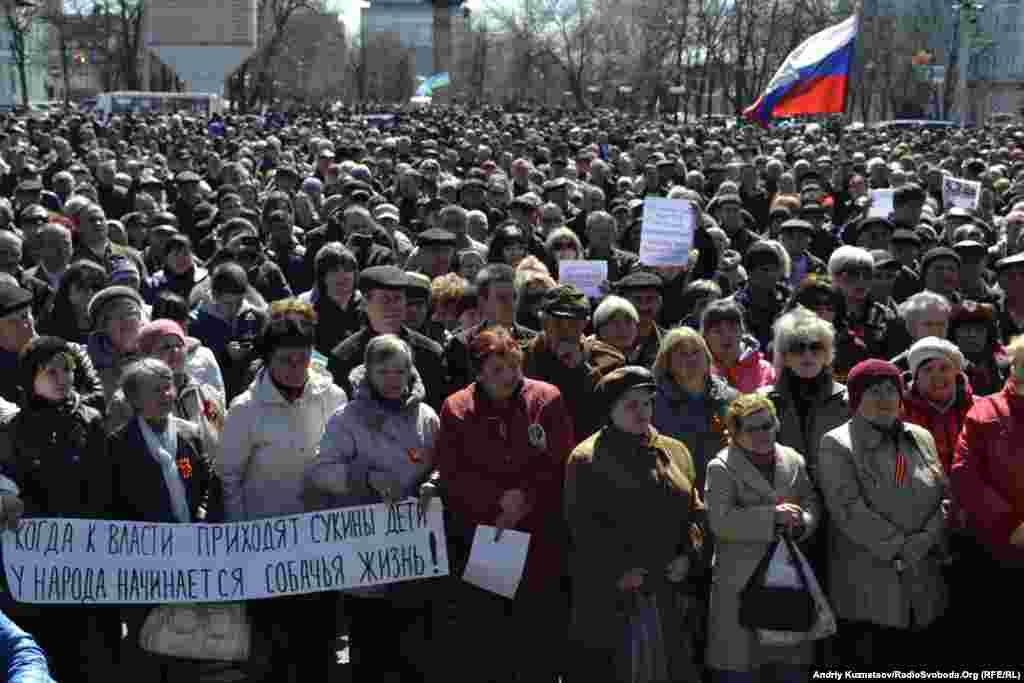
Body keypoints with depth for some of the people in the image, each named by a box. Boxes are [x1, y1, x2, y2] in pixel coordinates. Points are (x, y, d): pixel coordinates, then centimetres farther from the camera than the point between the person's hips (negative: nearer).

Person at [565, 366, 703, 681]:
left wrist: (688, 555, 1)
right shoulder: (586, 458, -3)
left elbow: (695, 511, 17)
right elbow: (583, 526, -9)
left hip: (669, 593, 5)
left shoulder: (676, 452, 15)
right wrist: (620, 571, -14)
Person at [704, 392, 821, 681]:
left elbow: (812, 504, 11)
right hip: (741, 584, -5)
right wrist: (773, 516, -19)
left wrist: (801, 522, -12)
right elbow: (720, 520, -15)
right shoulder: (721, 467, -3)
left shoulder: (795, 461, 14)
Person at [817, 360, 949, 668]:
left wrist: (922, 542, -7)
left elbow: (944, 498, 10)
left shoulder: (921, 438, 15)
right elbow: (849, 510, -12)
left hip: (925, 591, 5)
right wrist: (899, 547, -13)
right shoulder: (836, 445, -3)